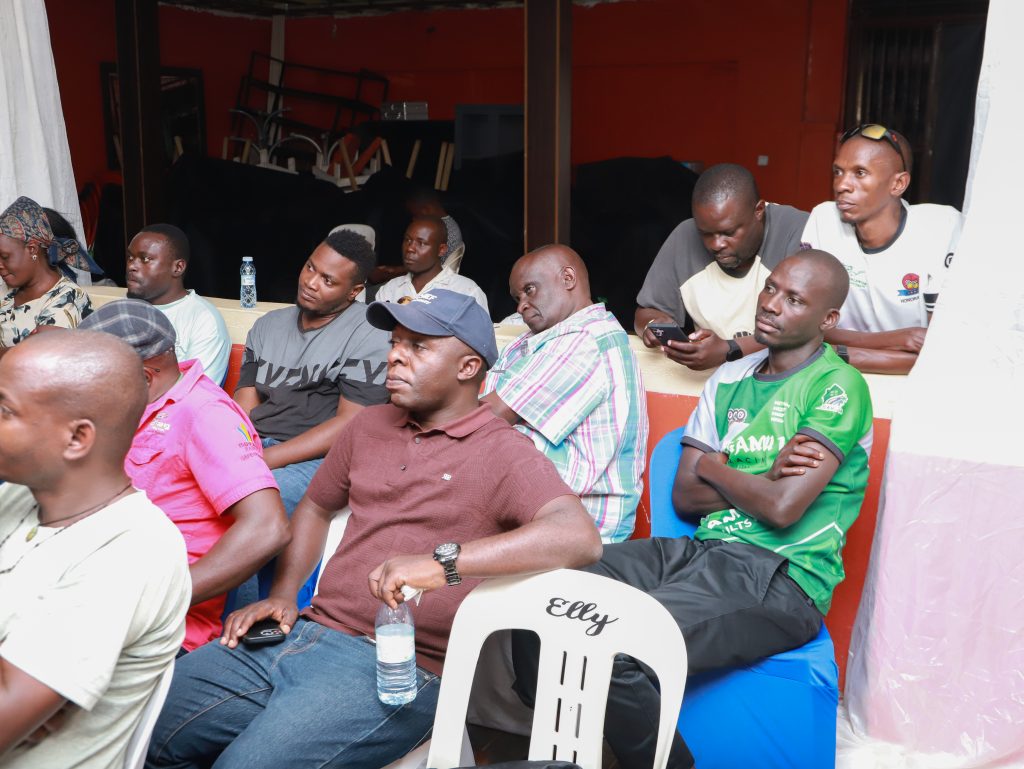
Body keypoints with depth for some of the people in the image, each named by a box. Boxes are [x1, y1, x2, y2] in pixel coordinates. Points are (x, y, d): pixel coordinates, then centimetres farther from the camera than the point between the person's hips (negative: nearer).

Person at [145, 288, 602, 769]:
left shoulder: (501, 455, -8)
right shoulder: (369, 426, 15)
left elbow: (580, 537, -25)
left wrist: (442, 562, -34)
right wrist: (282, 595, 12)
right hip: (302, 634, 7)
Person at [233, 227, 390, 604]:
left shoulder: (369, 334, -3)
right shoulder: (269, 325, 18)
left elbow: (349, 425, -10)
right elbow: (243, 404, 12)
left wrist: (264, 460, -16)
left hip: (318, 461, -6)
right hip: (253, 446, 6)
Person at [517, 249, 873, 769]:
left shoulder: (839, 387, -2)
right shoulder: (728, 380, 18)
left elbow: (782, 508, -14)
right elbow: (684, 496, 10)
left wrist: (713, 467, 3)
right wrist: (766, 479, -5)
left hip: (779, 578, -6)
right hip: (701, 550, 7)